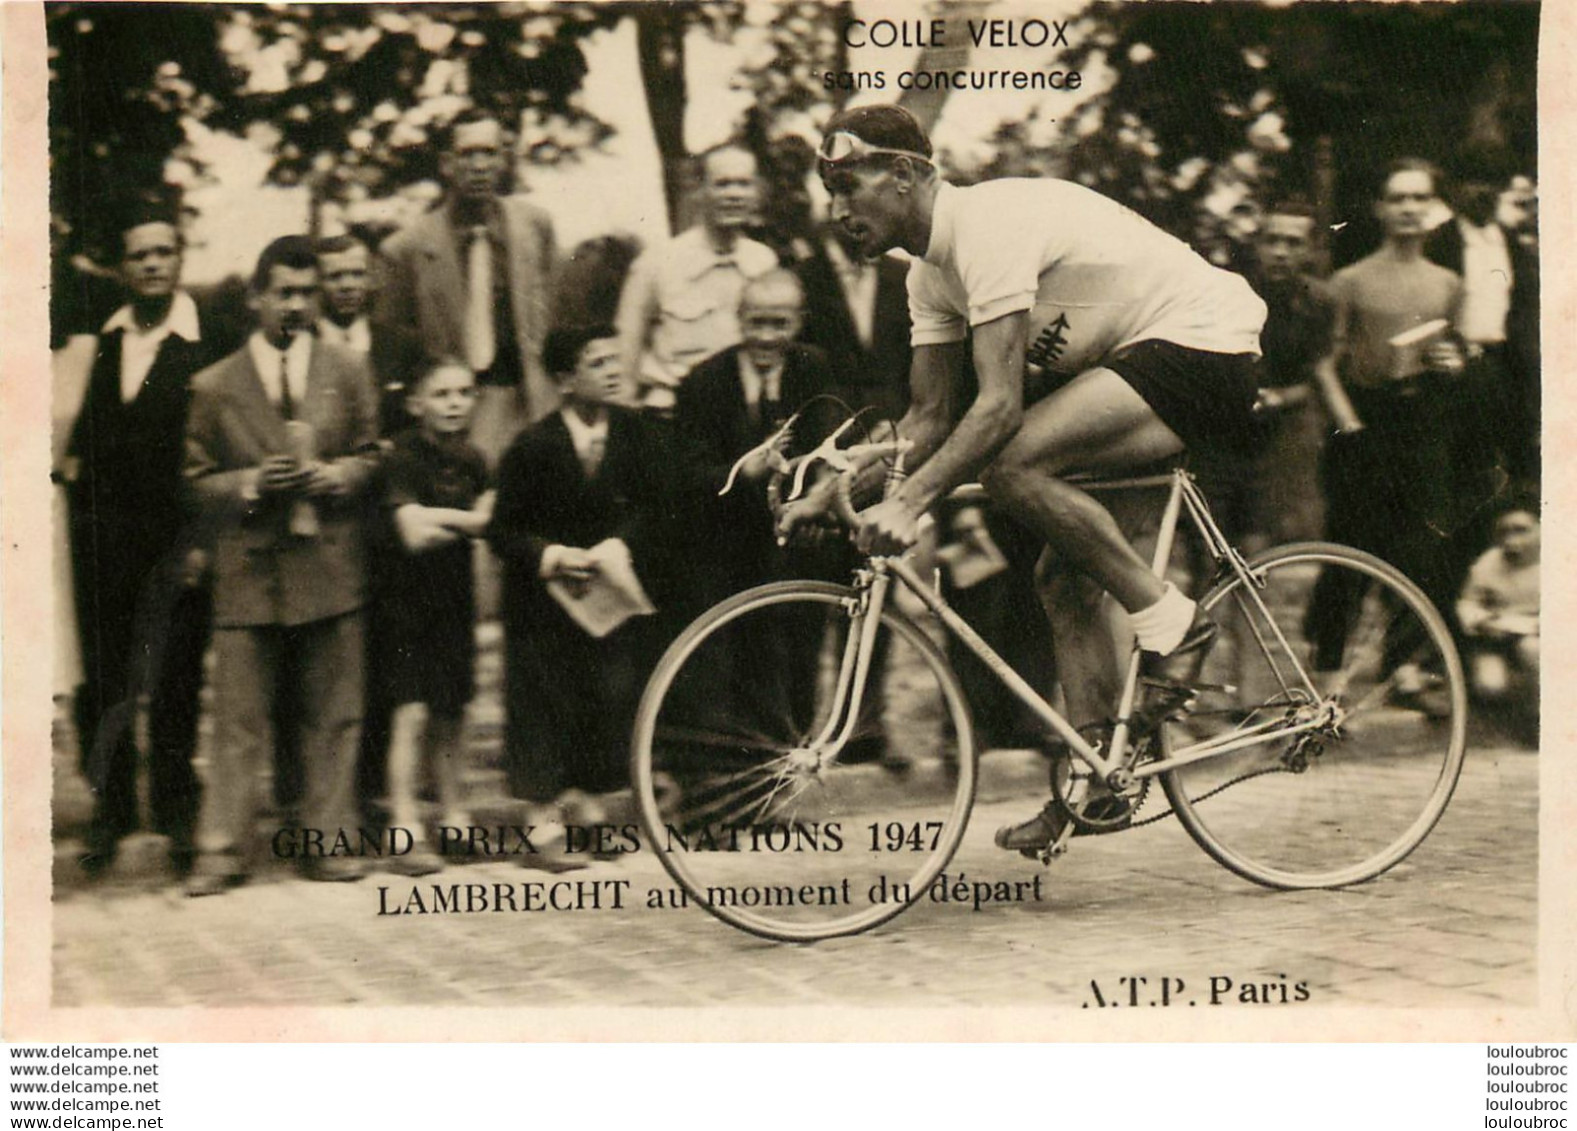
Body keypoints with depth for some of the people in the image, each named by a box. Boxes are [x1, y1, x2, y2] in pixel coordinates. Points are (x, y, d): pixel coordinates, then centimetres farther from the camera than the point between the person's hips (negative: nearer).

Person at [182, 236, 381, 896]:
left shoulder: (347, 373, 10)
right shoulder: (214, 386, 5)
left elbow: (372, 456, 12)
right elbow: (199, 481, 6)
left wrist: (337, 474, -8)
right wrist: (251, 482, -12)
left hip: (331, 570, 2)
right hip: (249, 571, -2)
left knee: (333, 717, 5)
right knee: (239, 722, -2)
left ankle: (325, 842, 14)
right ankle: (220, 851, 3)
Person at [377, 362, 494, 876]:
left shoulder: (472, 460, 8)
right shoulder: (405, 455, -12)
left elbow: (485, 522, -1)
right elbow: (415, 533, -21)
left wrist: (437, 519, -17)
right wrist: (465, 519, -9)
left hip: (454, 598, 6)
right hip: (409, 598, -6)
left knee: (448, 716, 11)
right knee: (412, 713, -10)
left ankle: (456, 819, 21)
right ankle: (406, 832, -10)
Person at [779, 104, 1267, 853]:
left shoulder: (986, 227, -22)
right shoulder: (932, 267, 7)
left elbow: (1001, 404, -30)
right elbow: (928, 418, 11)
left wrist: (908, 503, -36)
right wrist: (830, 491, 1)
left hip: (1203, 342, -10)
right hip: (1131, 355, 10)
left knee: (1013, 463, -27)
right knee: (1064, 578, 5)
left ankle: (1168, 618, -13)